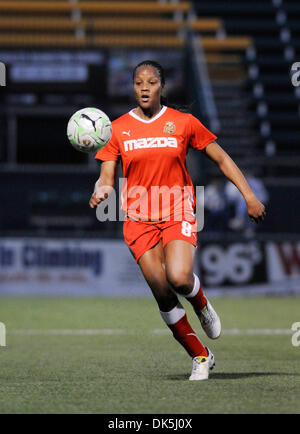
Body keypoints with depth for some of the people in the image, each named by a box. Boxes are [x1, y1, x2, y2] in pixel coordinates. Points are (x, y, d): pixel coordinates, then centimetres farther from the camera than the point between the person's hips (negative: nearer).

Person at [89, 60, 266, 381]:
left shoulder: (184, 123, 2)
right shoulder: (118, 129, 4)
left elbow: (221, 159, 9)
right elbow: (107, 177, 3)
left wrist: (249, 197, 4)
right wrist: (100, 192, -21)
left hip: (177, 213, -1)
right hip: (139, 219, 1)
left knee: (179, 278, -27)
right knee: (162, 294, -8)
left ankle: (202, 305, 10)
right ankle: (200, 357, 9)